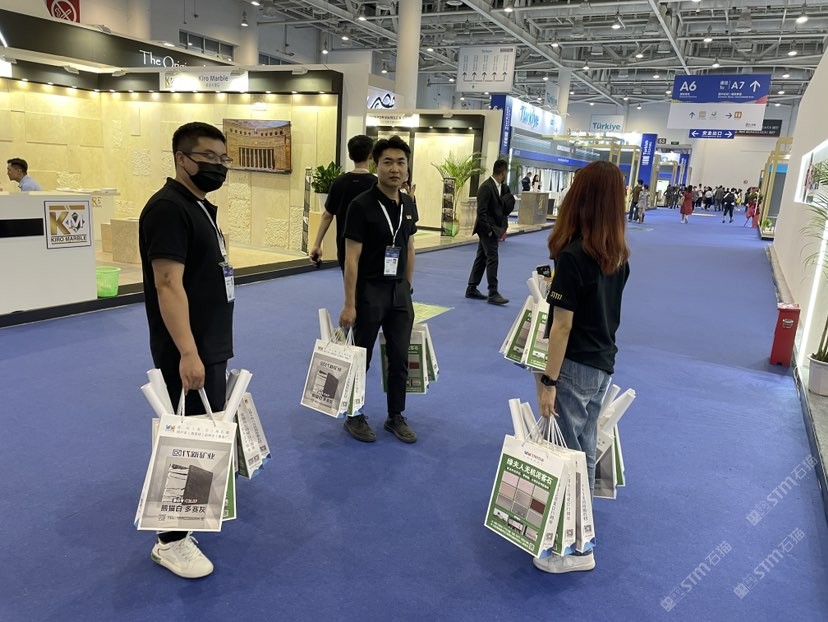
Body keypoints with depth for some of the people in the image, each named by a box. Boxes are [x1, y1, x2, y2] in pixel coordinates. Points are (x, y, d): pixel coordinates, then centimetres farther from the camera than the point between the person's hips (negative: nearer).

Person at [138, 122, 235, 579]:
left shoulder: (201, 206, 13)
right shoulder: (168, 207, -17)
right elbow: (168, 285, -25)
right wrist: (187, 353, -29)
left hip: (212, 345, 10)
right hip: (188, 352, -10)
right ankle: (171, 541, 12)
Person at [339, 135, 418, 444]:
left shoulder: (409, 205, 6)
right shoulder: (361, 205, -14)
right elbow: (351, 258, -15)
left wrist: (408, 287, 14)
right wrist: (349, 304, -16)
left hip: (399, 292, 6)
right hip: (369, 291, -6)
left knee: (400, 359, 11)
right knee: (360, 358, 7)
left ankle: (396, 416, 27)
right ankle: (354, 416, 25)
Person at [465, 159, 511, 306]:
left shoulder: (502, 187, 10)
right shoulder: (486, 187, -16)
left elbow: (503, 209, 15)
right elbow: (481, 211, -19)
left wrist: (503, 227, 3)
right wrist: (489, 230, -17)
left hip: (494, 229, 9)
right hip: (487, 229, -9)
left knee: (481, 258, 12)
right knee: (492, 259, -8)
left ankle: (471, 289, 20)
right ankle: (493, 294, -5)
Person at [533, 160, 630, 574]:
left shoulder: (572, 255, -20)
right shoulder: (618, 255, 3)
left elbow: (563, 325, -20)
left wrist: (548, 381, -16)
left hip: (575, 367, -8)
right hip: (603, 365, 8)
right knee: (585, 450, 20)